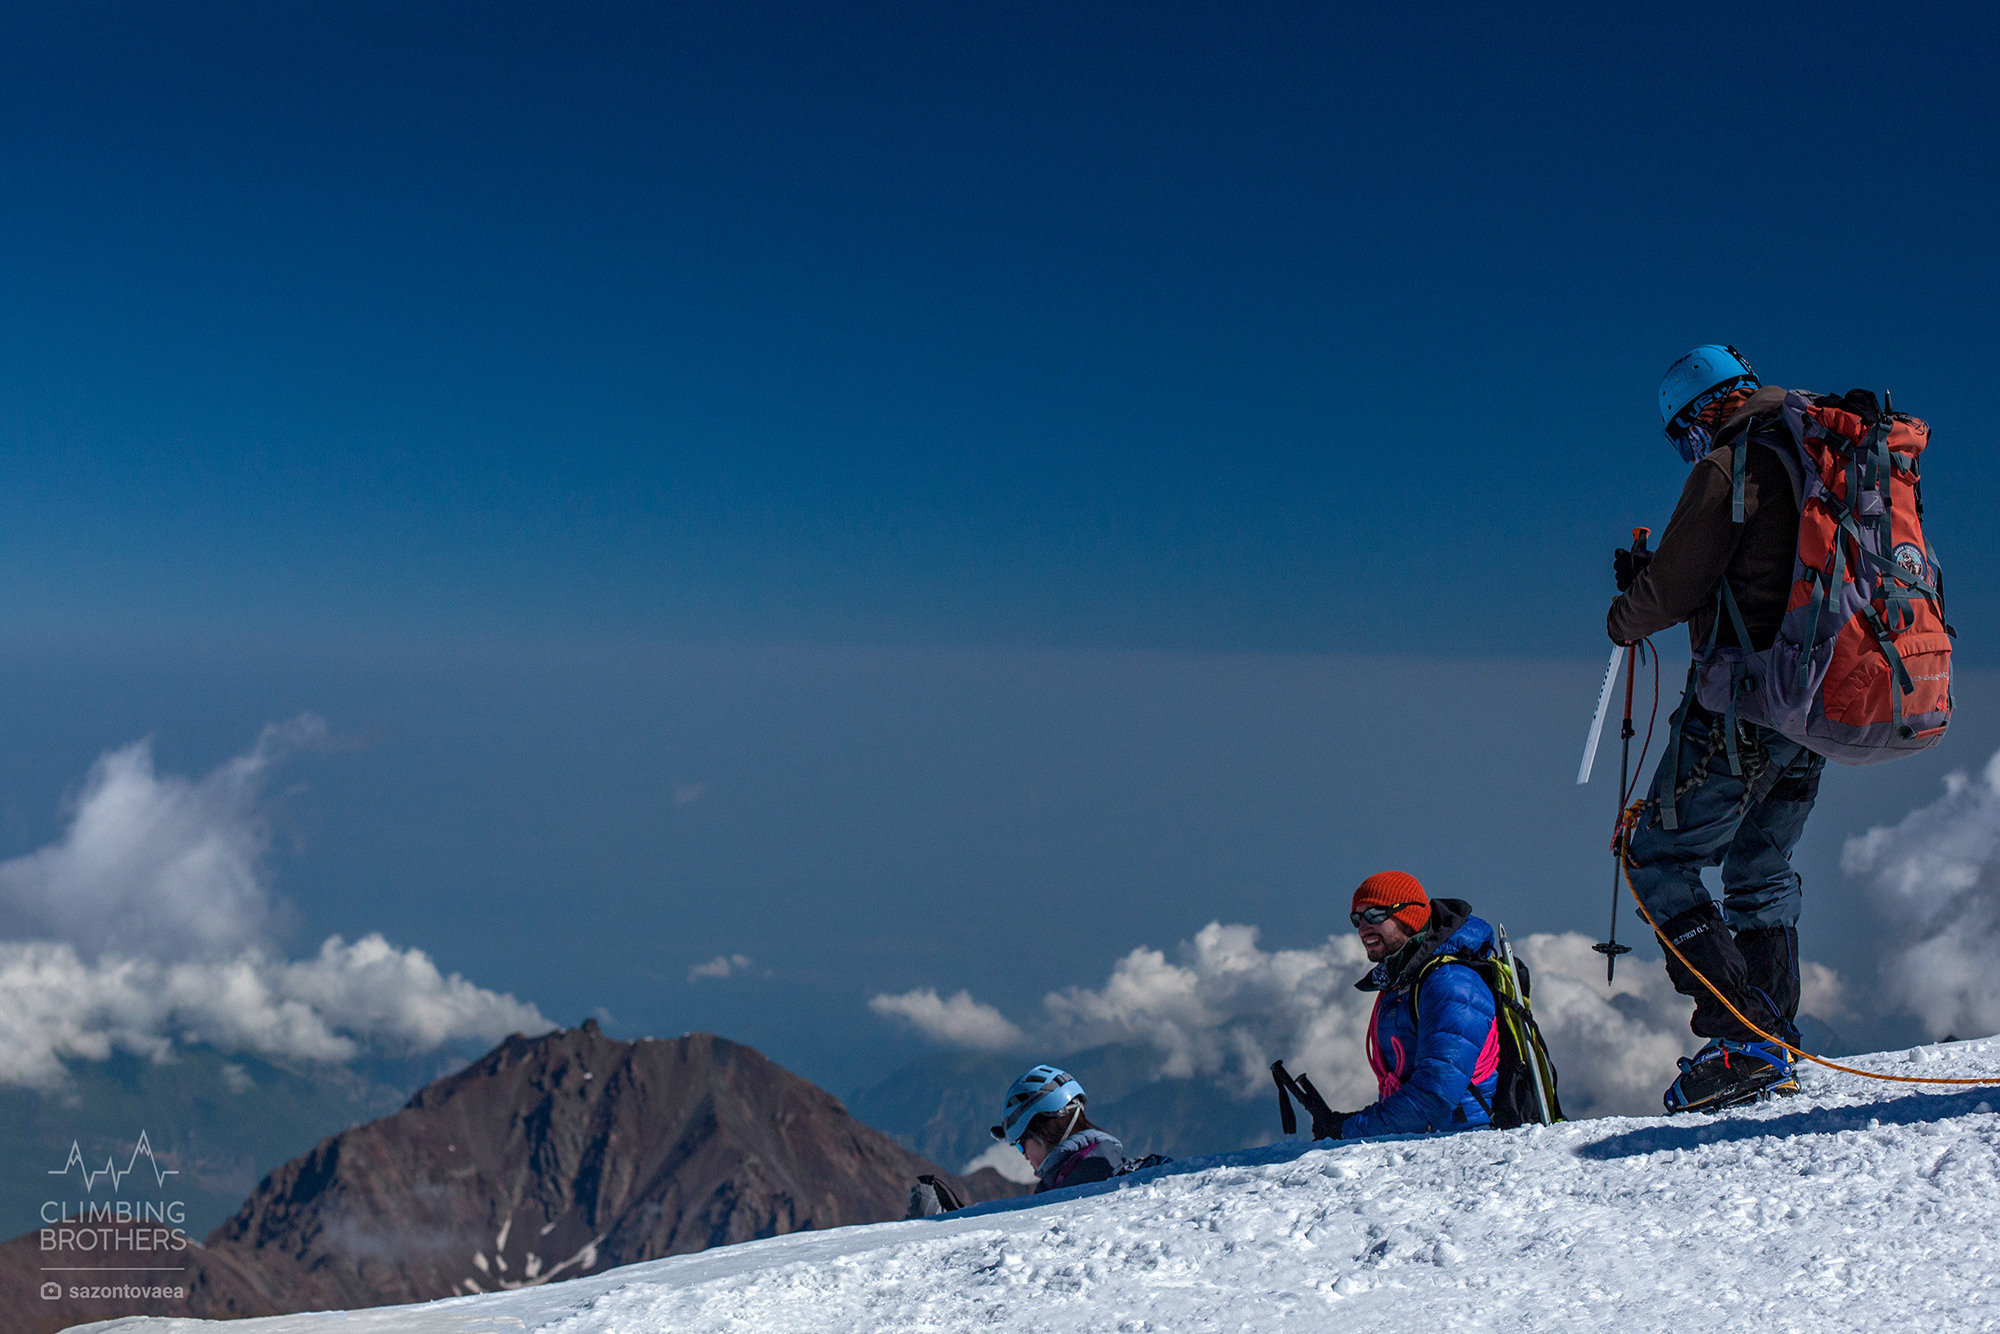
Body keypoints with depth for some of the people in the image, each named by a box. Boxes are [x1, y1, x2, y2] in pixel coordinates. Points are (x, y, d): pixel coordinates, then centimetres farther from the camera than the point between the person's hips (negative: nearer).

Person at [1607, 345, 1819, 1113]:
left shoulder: (1728, 468, -11)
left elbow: (1672, 589, -12)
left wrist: (1627, 616, 10)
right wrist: (1654, 582, 25)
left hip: (1740, 708, -9)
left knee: (1660, 861, -1)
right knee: (1762, 874, 19)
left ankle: (1745, 1041, -10)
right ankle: (1775, 1047, 19)